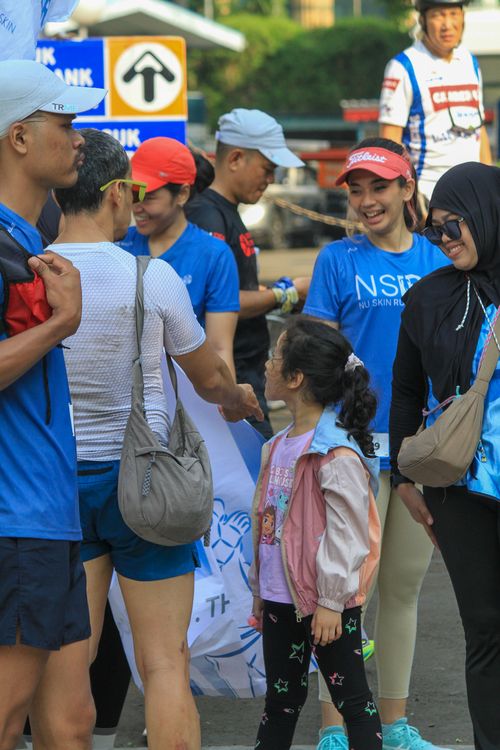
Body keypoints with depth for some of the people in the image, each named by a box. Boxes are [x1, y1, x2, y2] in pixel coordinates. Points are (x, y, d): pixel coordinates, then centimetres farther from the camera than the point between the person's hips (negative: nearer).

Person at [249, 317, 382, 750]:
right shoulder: (280, 446, 11)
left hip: (325, 601, -9)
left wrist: (331, 600, -19)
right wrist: (260, 591, 19)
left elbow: (346, 531, -19)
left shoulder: (337, 453, -17)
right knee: (280, 699, 15)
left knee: (351, 698, 1)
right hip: (282, 598, 9)